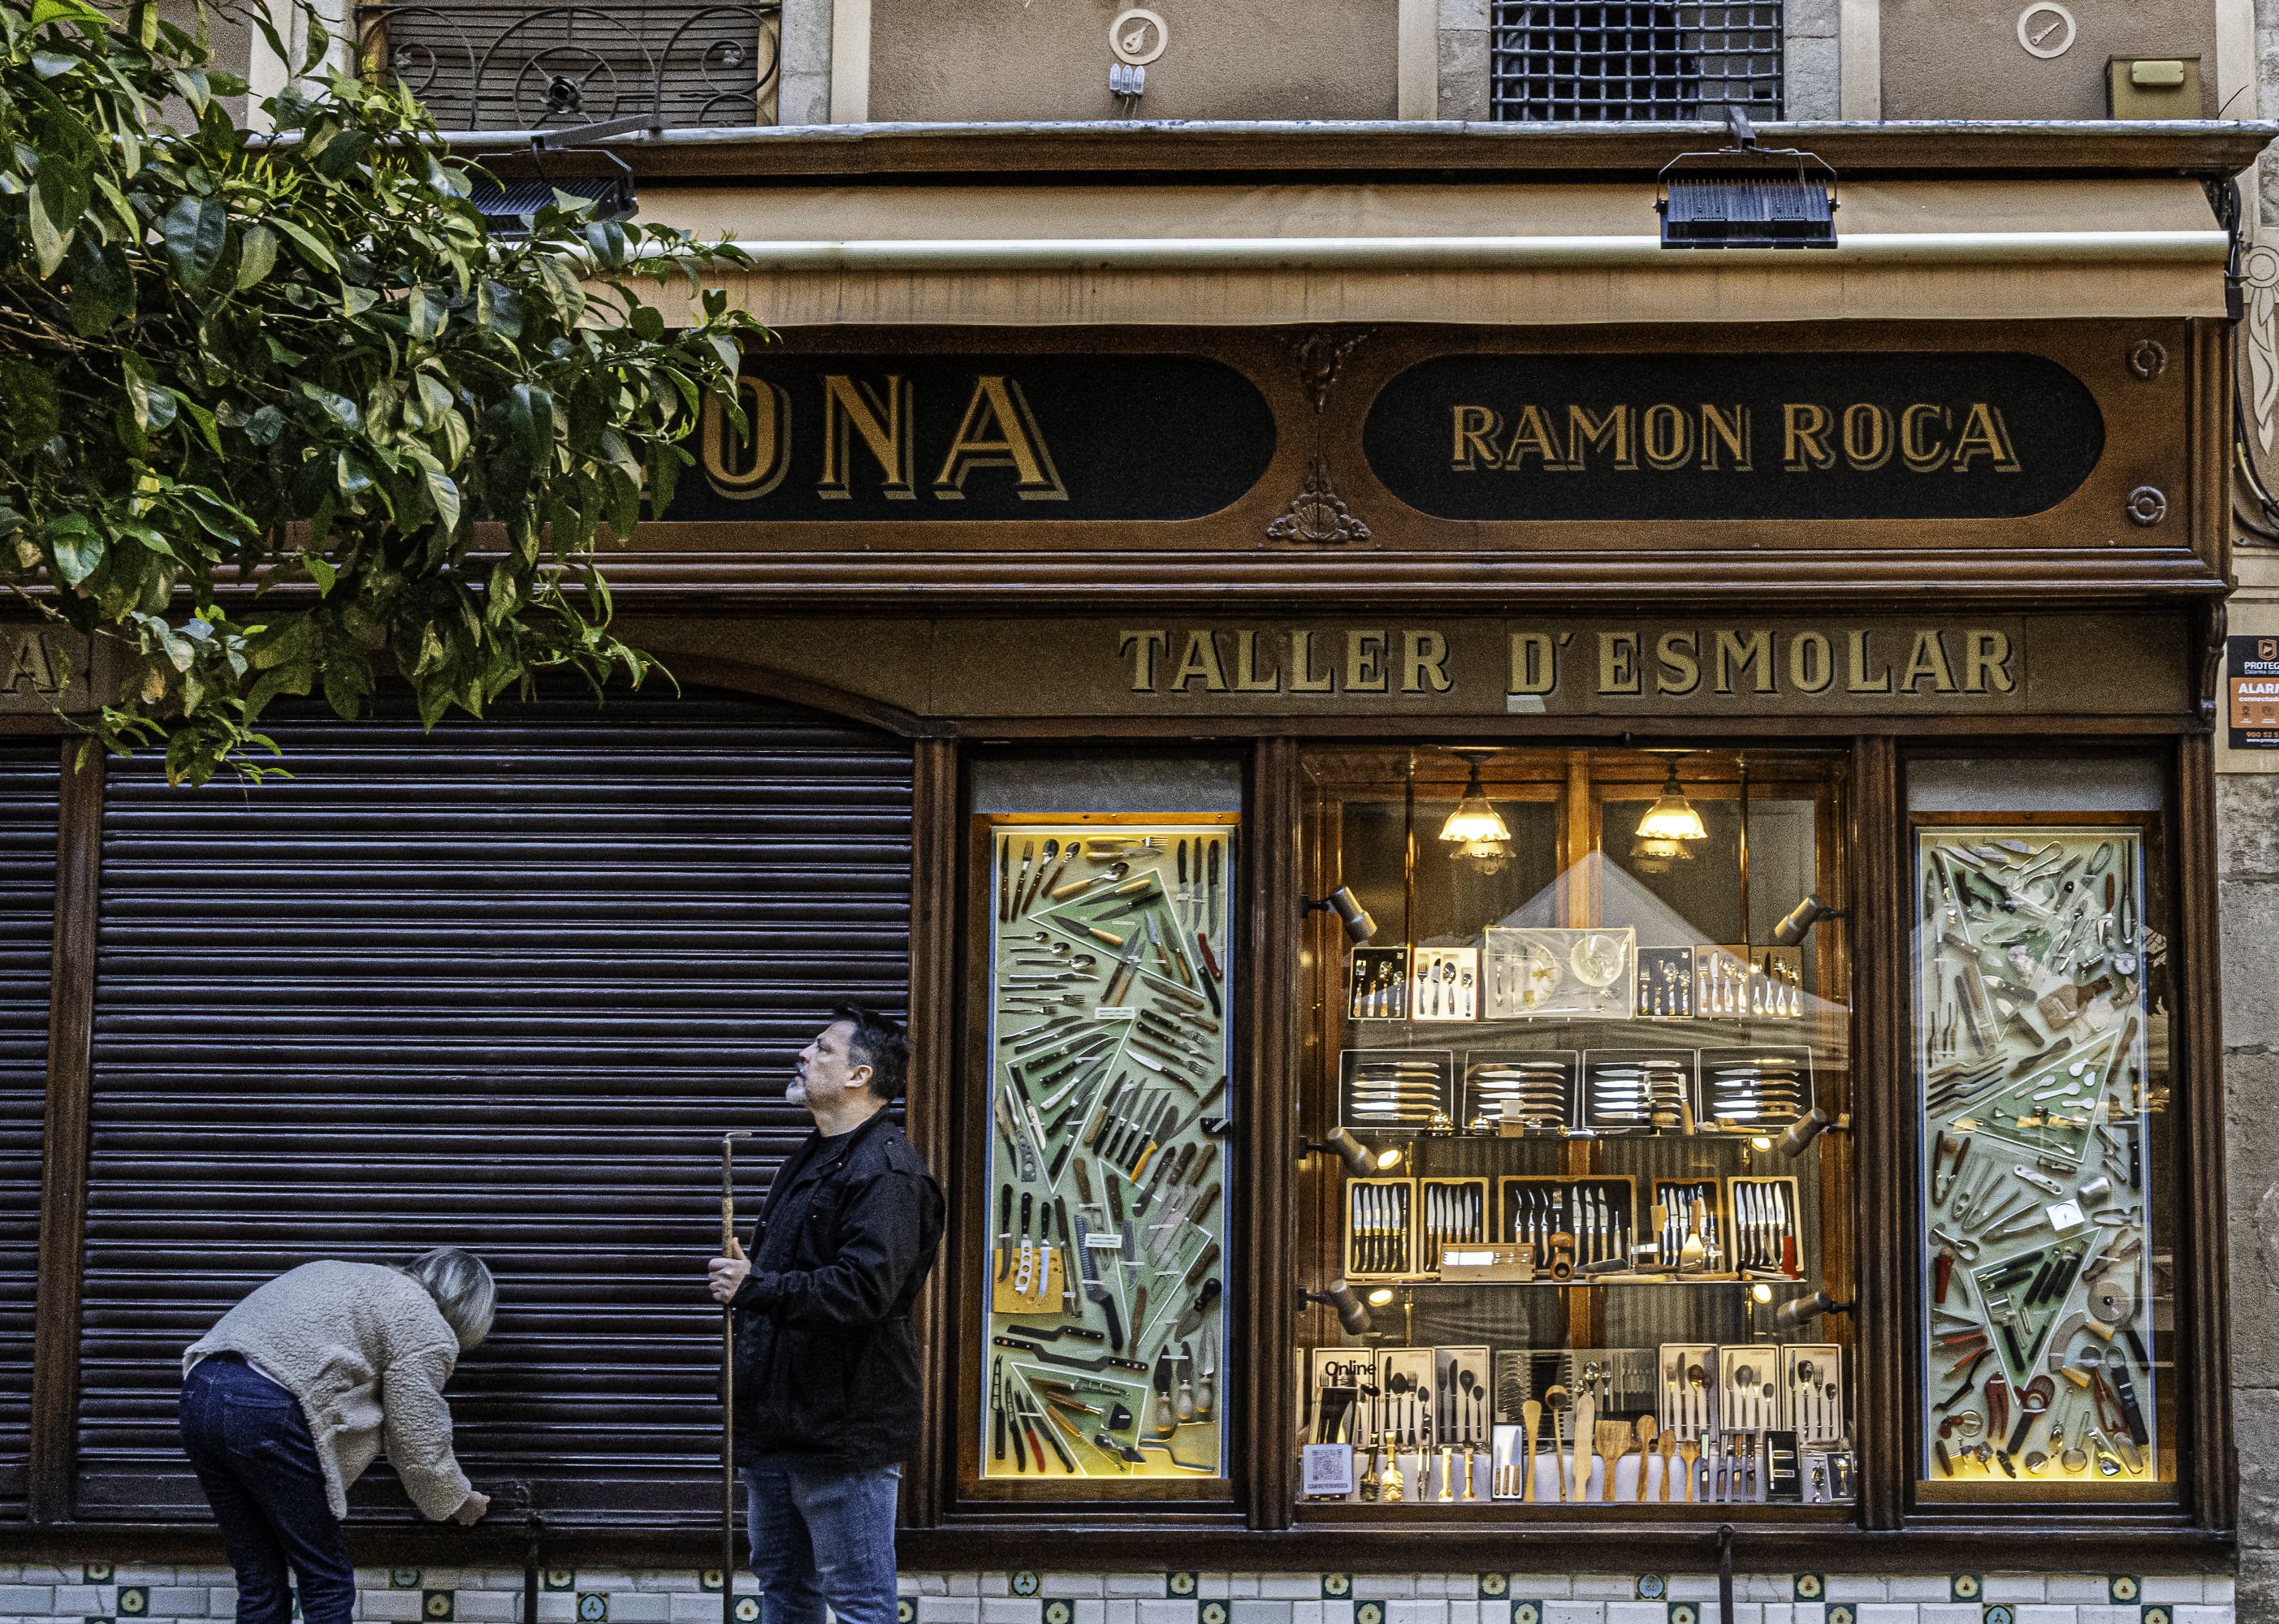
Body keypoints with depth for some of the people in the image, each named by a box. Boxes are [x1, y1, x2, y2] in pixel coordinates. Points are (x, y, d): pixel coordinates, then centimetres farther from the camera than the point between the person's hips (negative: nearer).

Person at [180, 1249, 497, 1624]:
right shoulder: (426, 1328, 5)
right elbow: (420, 1444, 7)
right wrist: (457, 1502, 25)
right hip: (266, 1413, -8)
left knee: (259, 1582, 13)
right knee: (328, 1582, 4)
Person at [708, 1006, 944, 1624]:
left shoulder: (886, 1172, -16)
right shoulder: (810, 1160, 18)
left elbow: (862, 1289, -27)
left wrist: (755, 1288, -21)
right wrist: (741, 1276, 10)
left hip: (844, 1429, -11)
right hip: (779, 1421, 11)